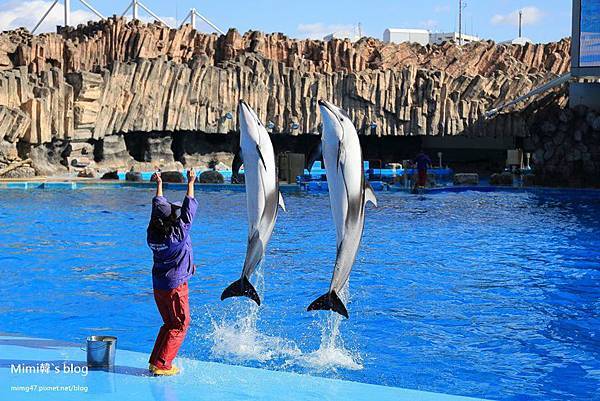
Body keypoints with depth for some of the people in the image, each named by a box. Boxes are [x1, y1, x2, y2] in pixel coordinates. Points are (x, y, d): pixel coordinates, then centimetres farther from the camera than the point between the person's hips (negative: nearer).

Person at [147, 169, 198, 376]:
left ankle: (155, 361, 17)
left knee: (169, 323, 19)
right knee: (180, 325, 3)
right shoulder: (179, 233, -18)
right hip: (175, 285, -7)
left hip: (158, 285, 7)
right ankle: (161, 365, -3)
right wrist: (191, 183, 1)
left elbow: (158, 206, 11)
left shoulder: (152, 233, -3)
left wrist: (159, 184, 21)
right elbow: (189, 207, -9)